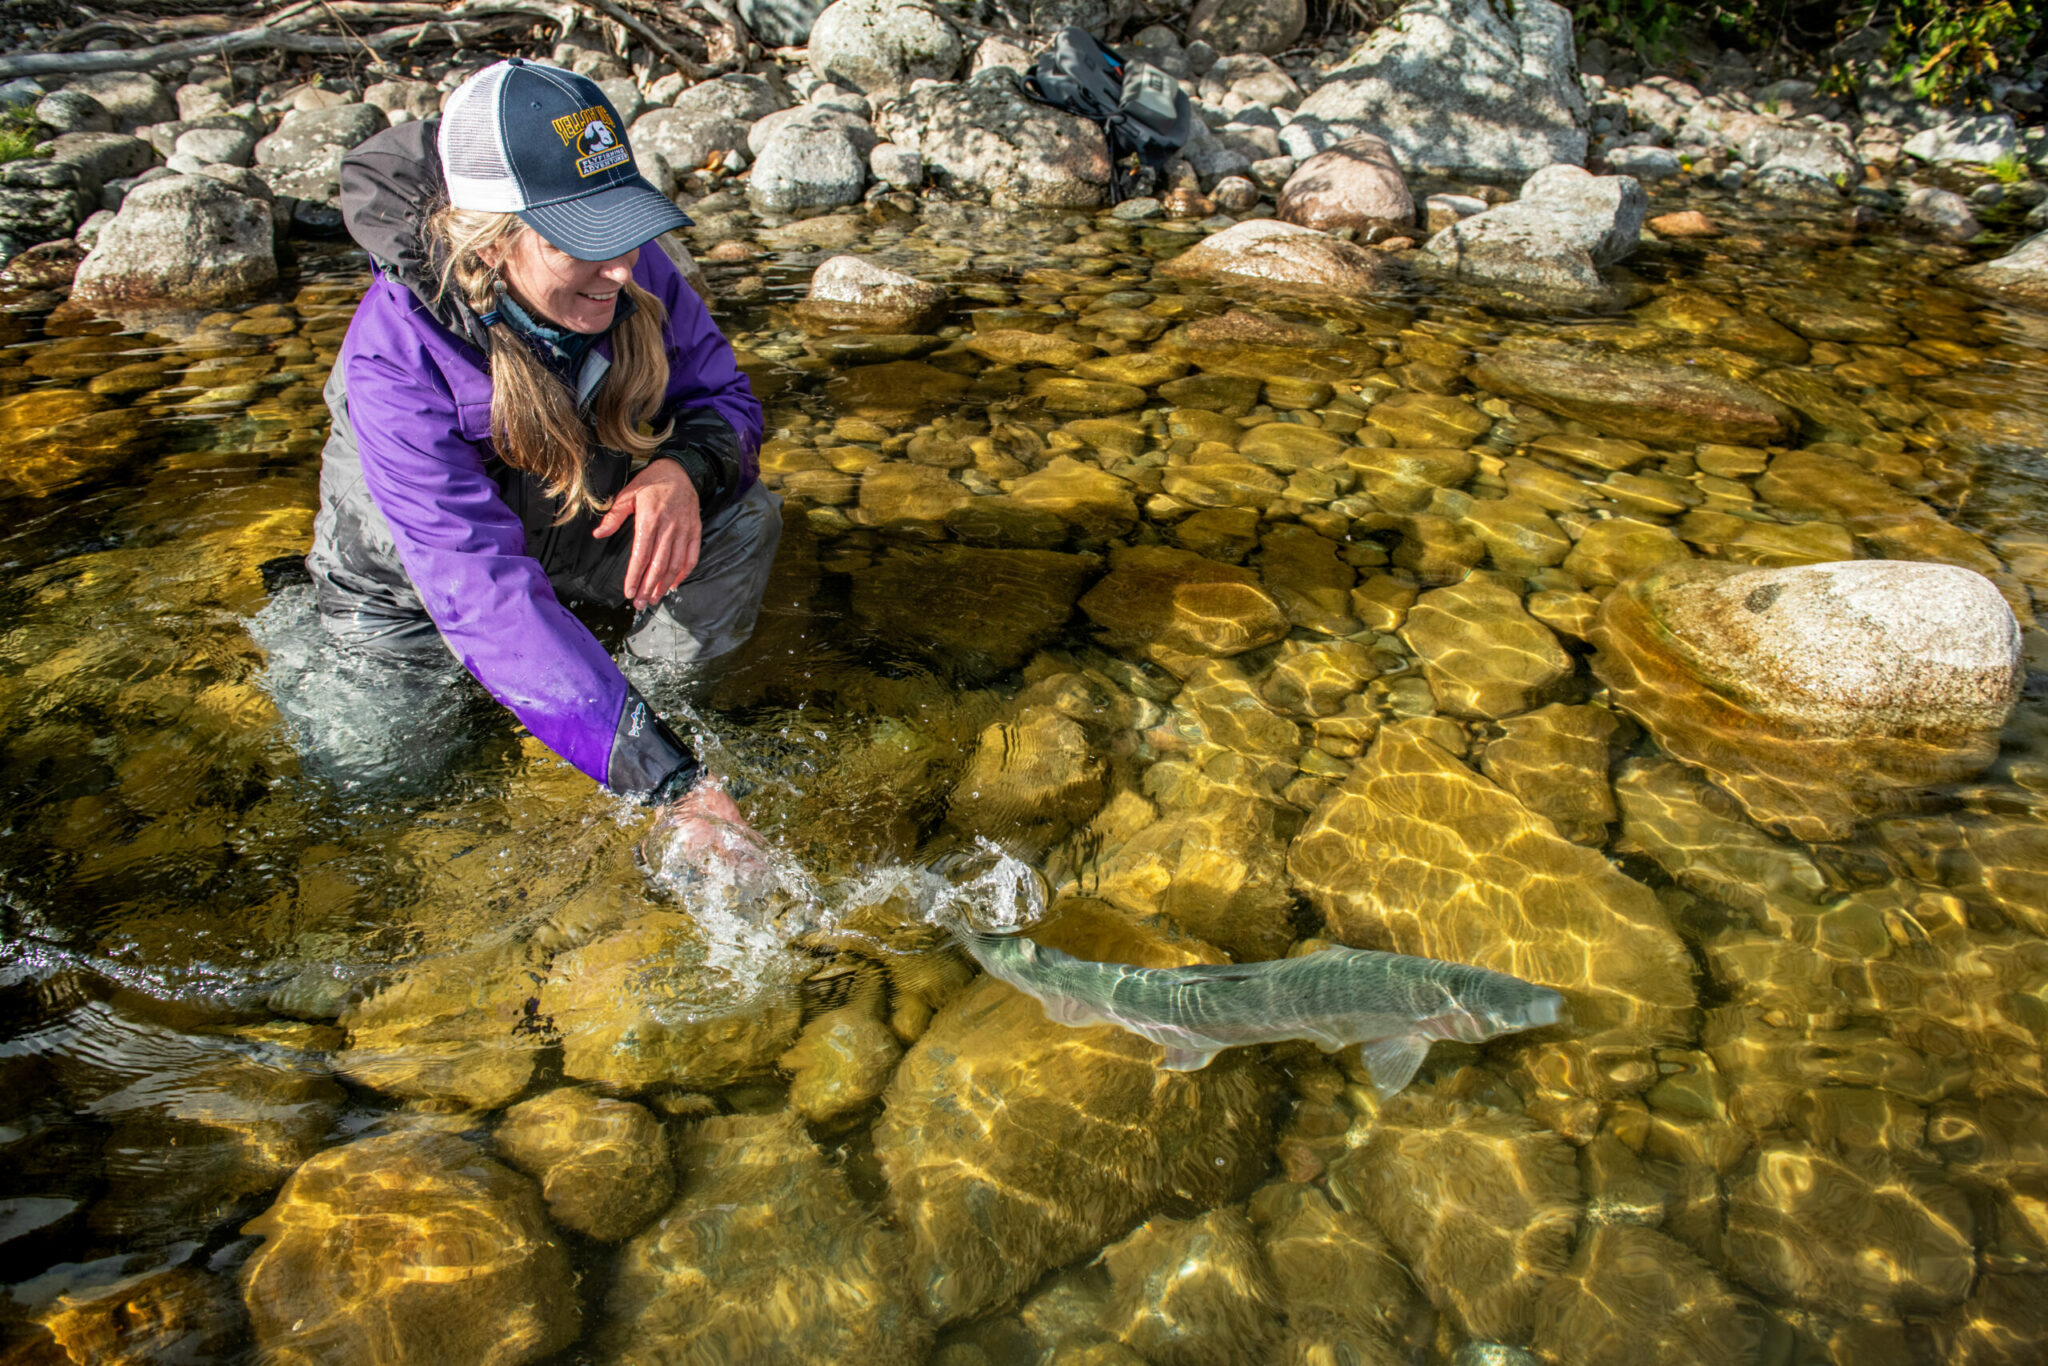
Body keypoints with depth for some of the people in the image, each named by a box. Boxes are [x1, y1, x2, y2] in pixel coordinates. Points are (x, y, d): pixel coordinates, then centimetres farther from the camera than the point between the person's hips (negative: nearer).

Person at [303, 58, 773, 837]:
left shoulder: (630, 268, -25)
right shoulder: (394, 359, -37)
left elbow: (726, 396, -10)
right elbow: (486, 594, -43)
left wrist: (685, 466, -37)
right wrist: (670, 783, -50)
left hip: (580, 531, 2)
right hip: (415, 581, -2)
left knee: (742, 515, -21)